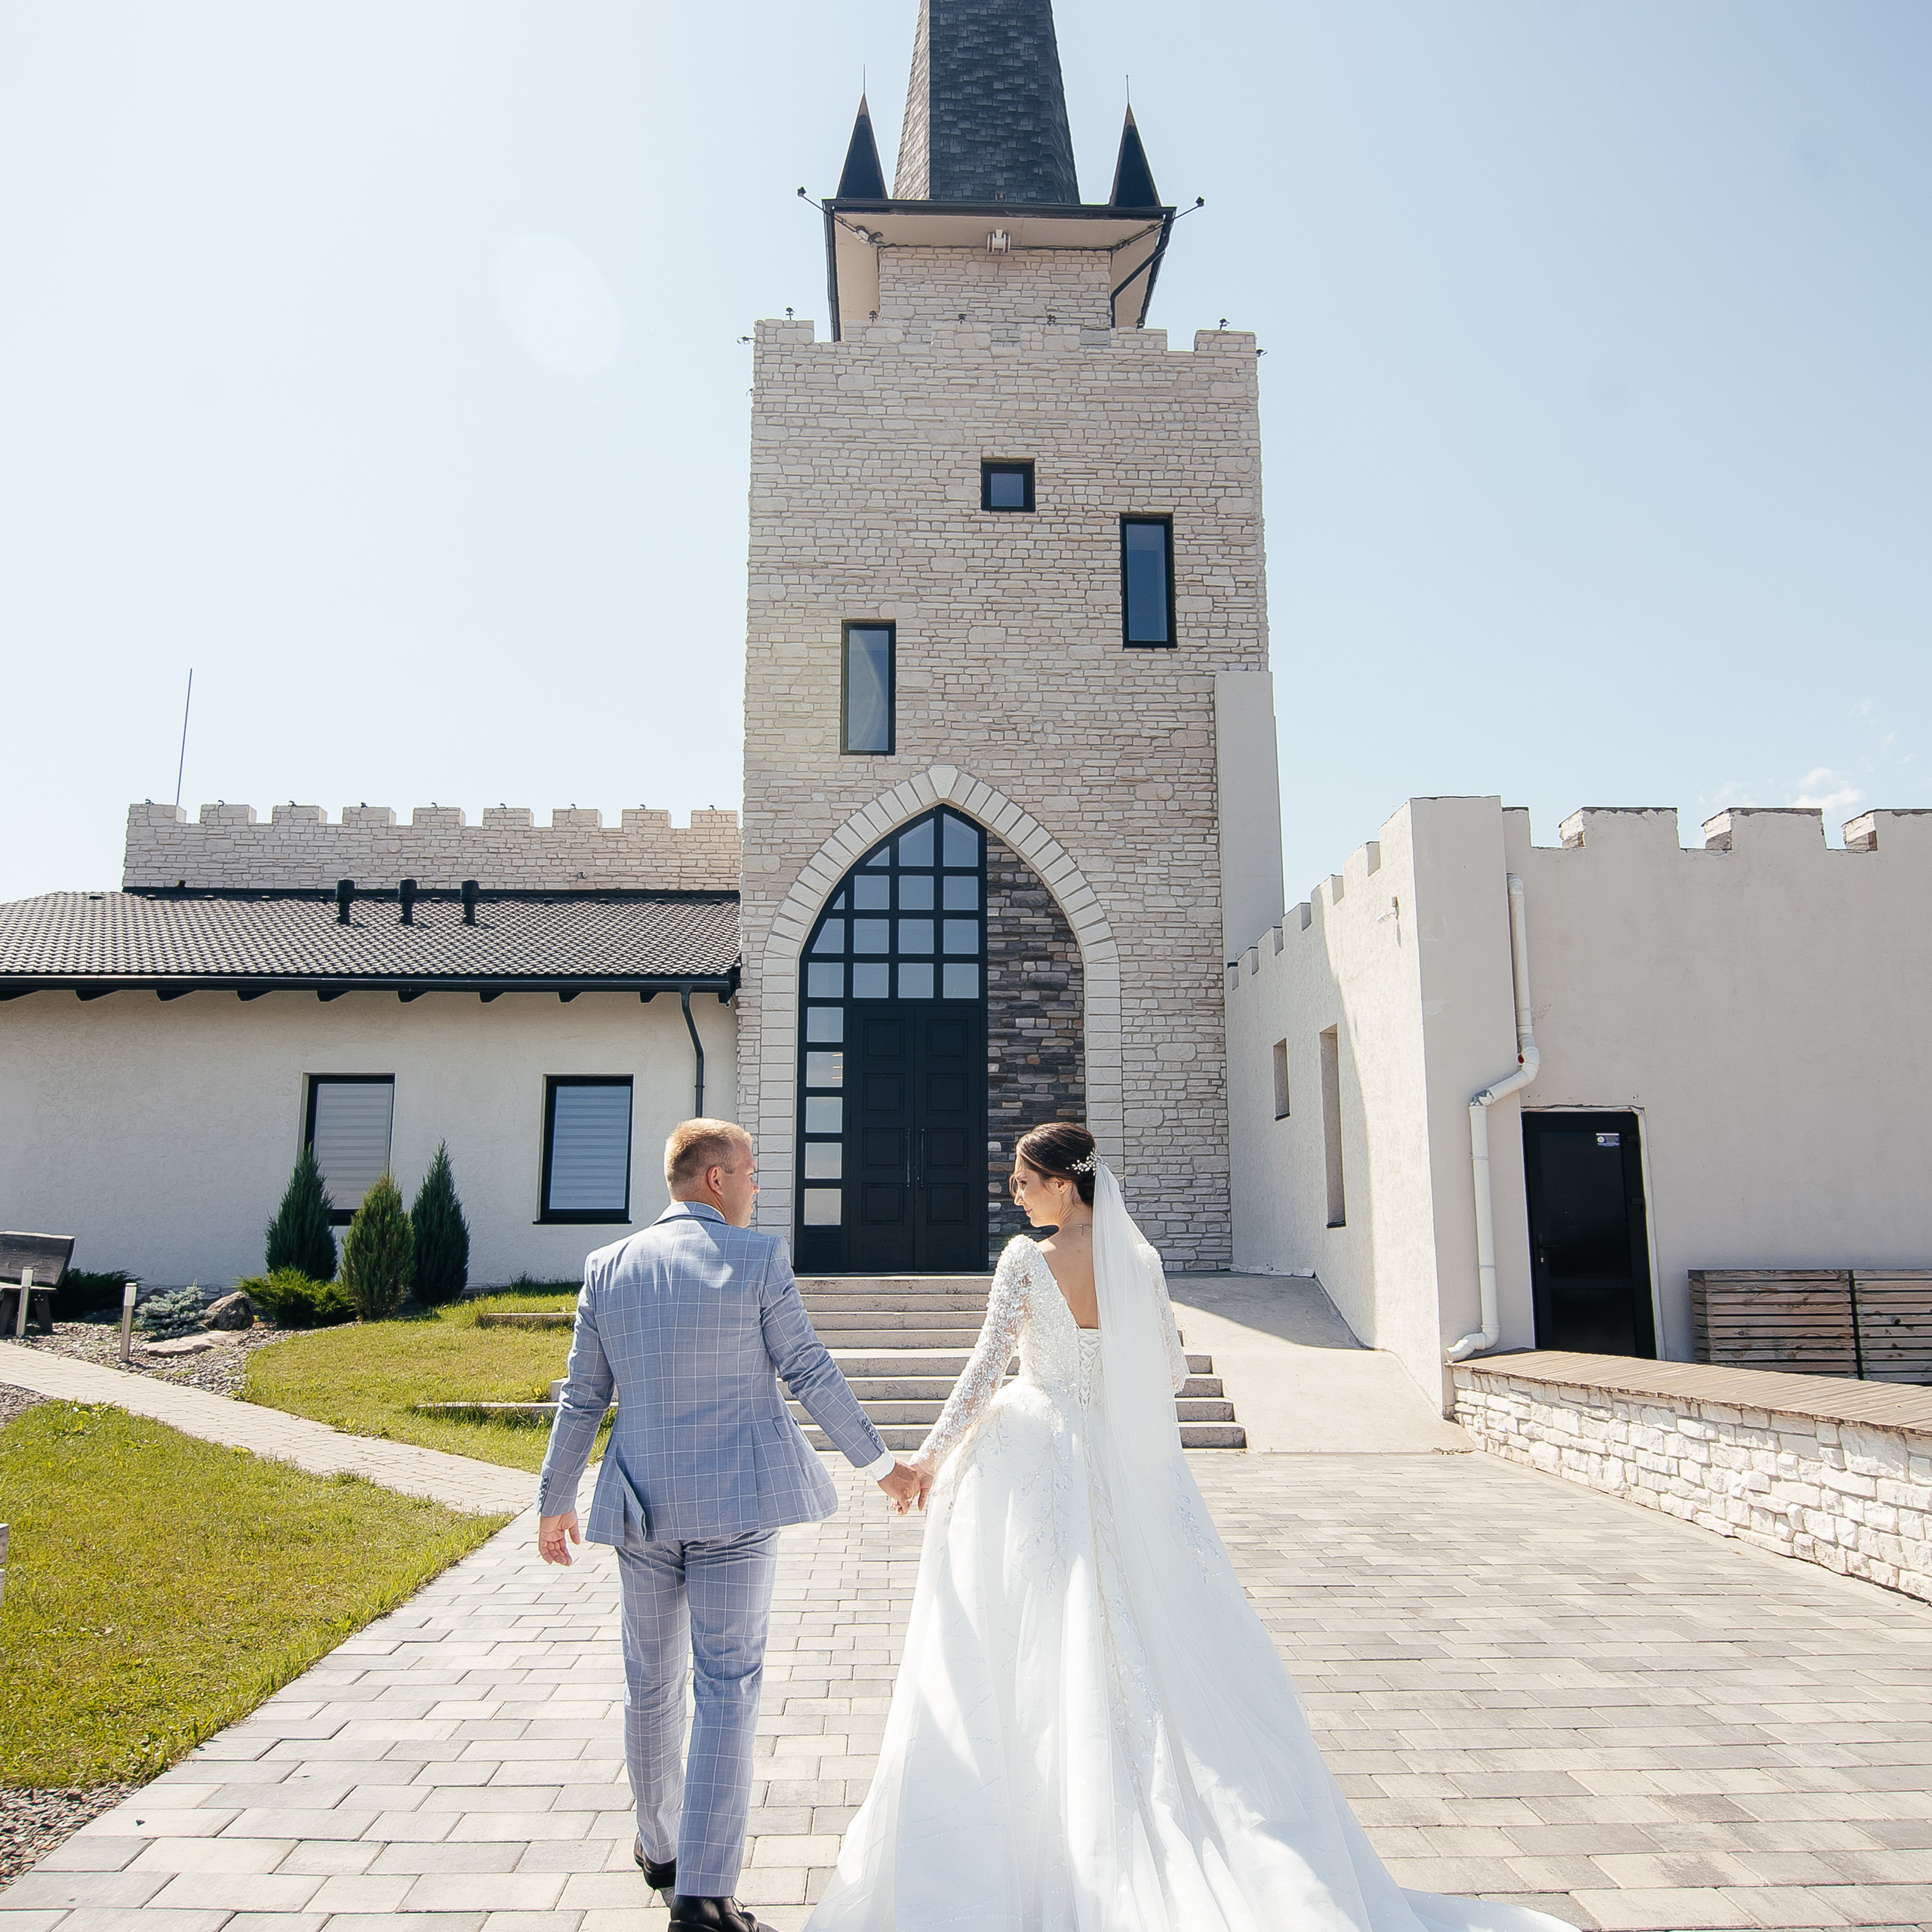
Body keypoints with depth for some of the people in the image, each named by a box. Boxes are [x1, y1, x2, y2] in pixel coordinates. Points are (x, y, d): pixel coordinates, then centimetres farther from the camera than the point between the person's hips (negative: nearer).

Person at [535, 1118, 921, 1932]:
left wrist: (555, 1500, 16)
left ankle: (661, 1846, 37)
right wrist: (881, 1463, 4)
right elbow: (810, 1374, -7)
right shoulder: (757, 1259, -9)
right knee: (727, 1688, 3)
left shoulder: (608, 1266, 2)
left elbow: (581, 1398, 5)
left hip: (642, 1501, 4)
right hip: (738, 1499, -4)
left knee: (651, 1683, 19)